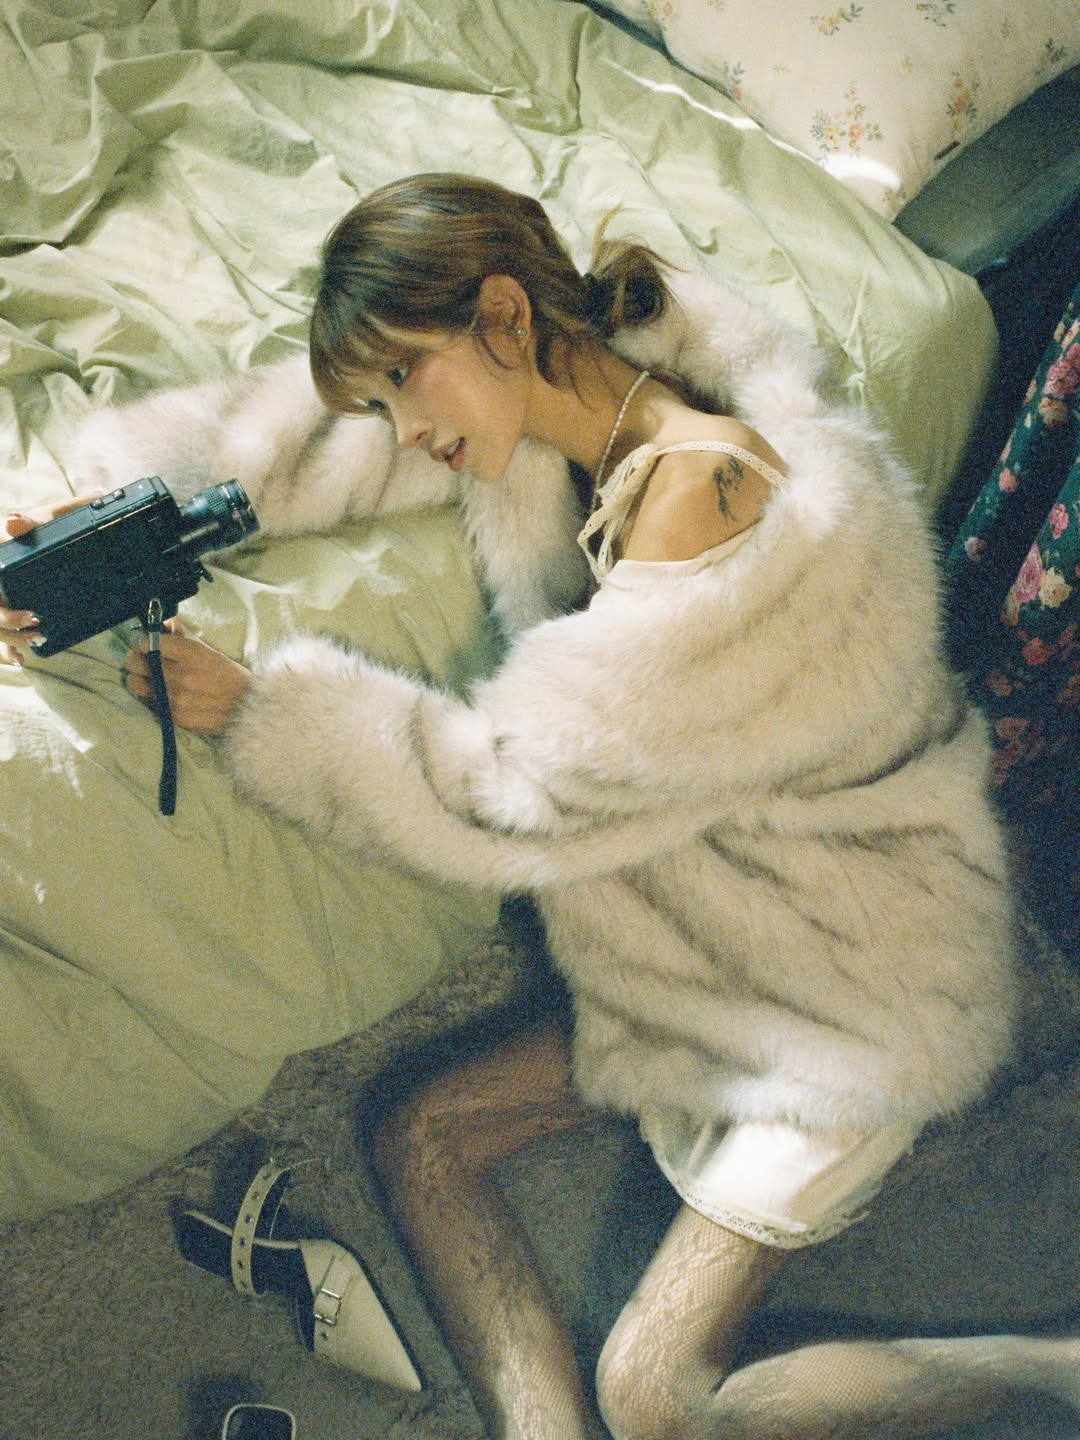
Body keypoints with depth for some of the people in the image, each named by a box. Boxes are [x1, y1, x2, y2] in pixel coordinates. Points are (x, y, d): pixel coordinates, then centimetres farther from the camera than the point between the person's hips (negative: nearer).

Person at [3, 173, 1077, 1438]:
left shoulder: (702, 510, -31)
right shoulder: (583, 418, -5)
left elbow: (513, 789, -23)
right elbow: (321, 456, 1)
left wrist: (255, 710, -17)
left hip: (855, 987, -8)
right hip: (706, 942, 8)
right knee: (421, 1144, 2)